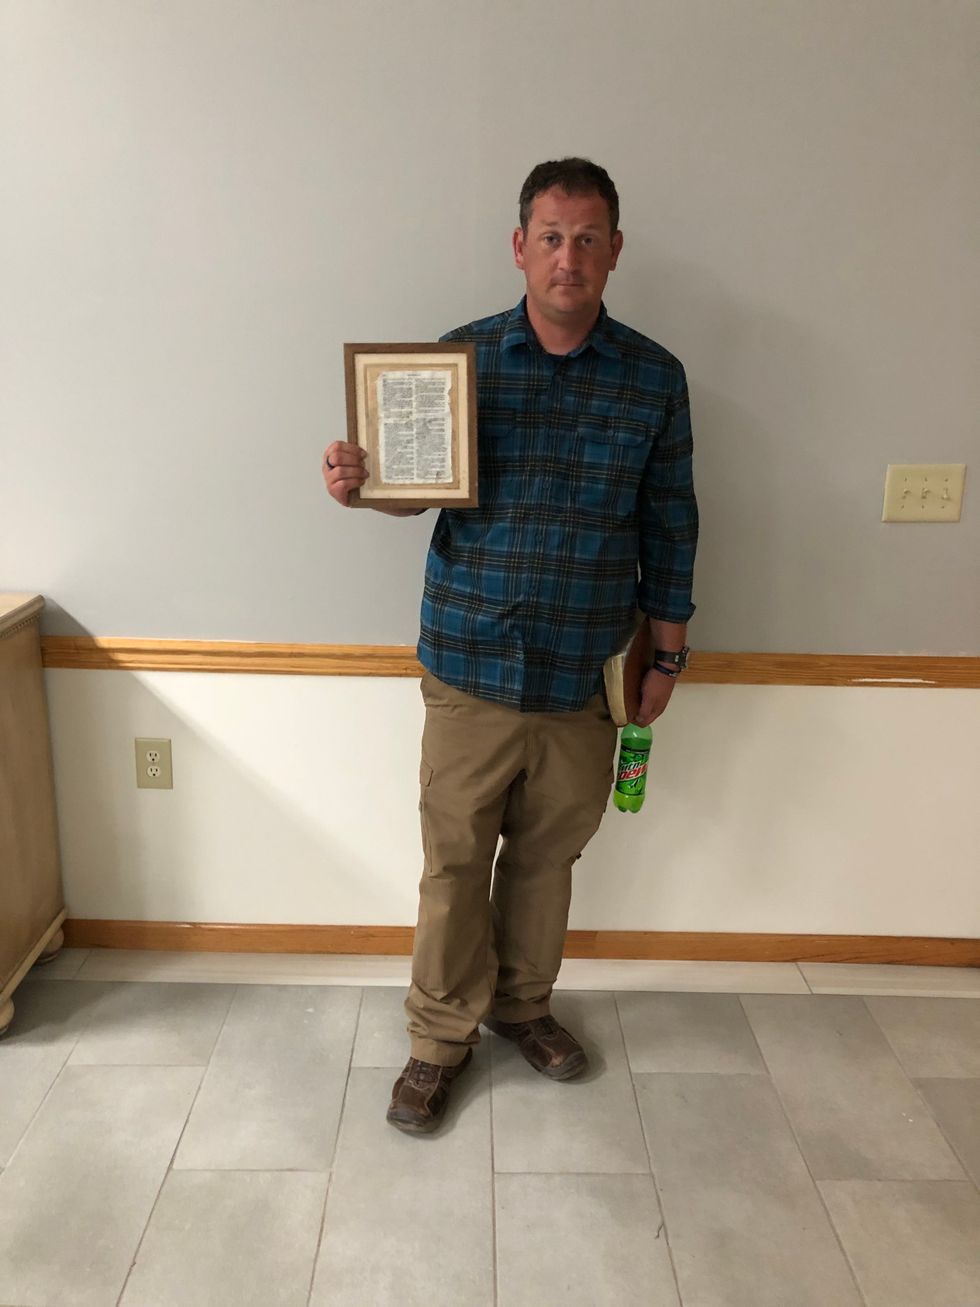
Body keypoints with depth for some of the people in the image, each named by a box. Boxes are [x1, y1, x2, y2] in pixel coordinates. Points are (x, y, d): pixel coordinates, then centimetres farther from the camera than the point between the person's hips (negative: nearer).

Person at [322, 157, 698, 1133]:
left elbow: (668, 523, 6)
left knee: (548, 852, 17)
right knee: (454, 861, 8)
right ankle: (441, 1036, 30)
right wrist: (359, 481, -19)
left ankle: (521, 1001, 42)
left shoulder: (654, 377, 0)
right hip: (470, 664, -1)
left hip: (585, 675, 1)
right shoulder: (462, 356, -2)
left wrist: (666, 651, 8)